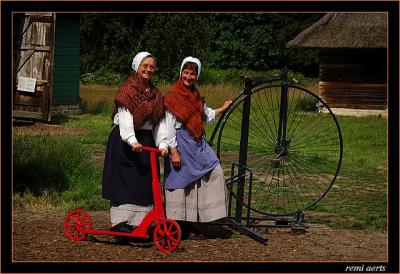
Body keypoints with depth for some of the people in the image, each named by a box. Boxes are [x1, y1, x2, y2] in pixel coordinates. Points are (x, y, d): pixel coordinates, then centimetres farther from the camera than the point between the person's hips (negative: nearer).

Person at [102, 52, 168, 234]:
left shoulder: (156, 95, 14)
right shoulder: (127, 90, -5)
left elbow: (160, 122, 8)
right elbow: (125, 117, -17)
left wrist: (163, 144, -7)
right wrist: (132, 141, -31)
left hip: (147, 141, 6)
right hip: (125, 142, -6)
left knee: (145, 182, 4)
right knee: (124, 181, -6)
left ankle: (138, 222, 8)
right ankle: (118, 222, -5)